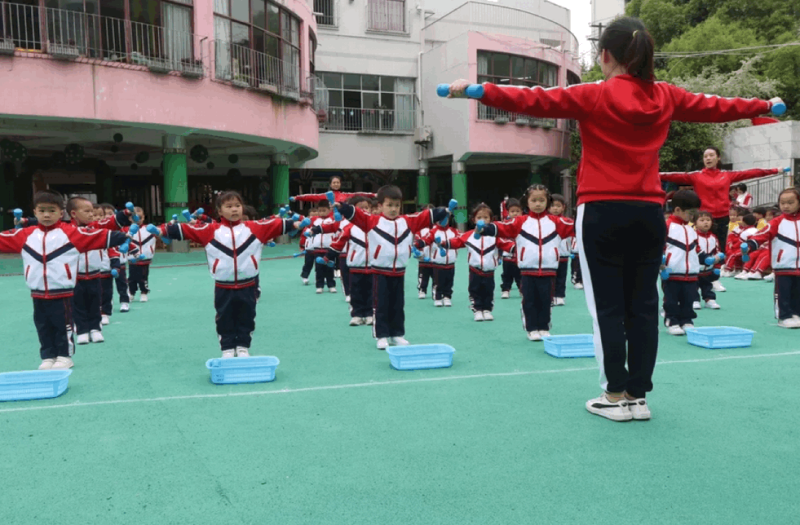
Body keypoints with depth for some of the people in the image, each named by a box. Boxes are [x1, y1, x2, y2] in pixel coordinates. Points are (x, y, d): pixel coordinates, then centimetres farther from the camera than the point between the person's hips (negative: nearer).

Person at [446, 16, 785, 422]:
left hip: (603, 214, -4)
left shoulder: (593, 96, -5)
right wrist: (764, 106, 39)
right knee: (642, 307, 8)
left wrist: (479, 90, -17)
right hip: (648, 214, 5)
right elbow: (716, 107, 23)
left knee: (607, 308, 2)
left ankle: (616, 395, 7)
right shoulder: (665, 97, 9)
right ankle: (638, 396, 15)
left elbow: (533, 100, -15)